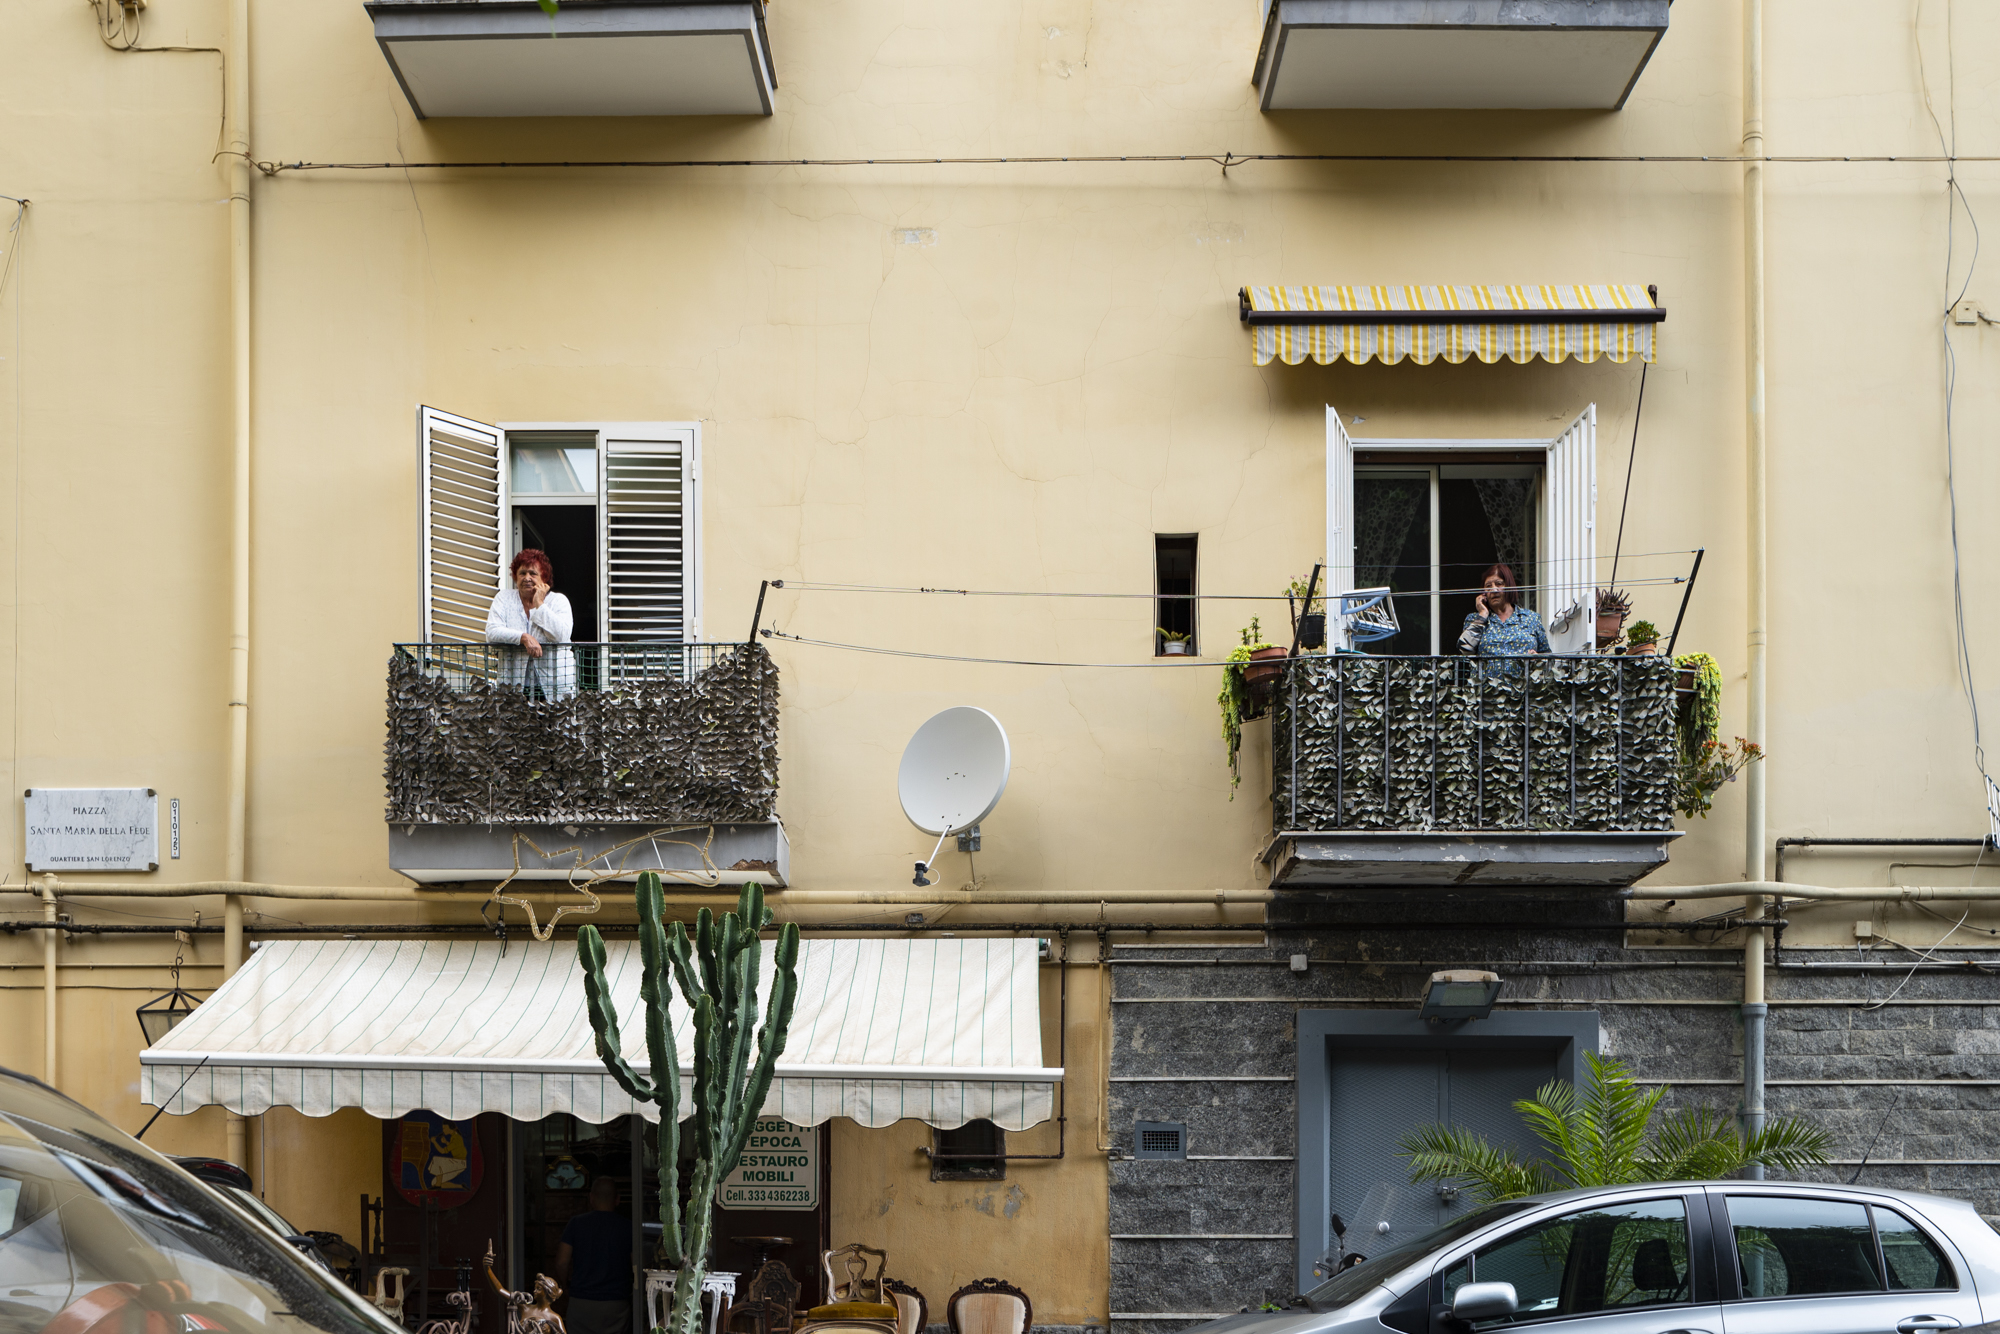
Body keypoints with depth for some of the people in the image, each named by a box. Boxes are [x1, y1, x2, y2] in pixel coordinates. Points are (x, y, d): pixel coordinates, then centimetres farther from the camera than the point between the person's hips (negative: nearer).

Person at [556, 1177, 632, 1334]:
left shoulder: (577, 1223, 0)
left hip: (581, 1302, 0)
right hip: (617, 1302, 0)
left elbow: (562, 1263, -2)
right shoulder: (628, 1226, -1)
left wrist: (566, 1285, 17)